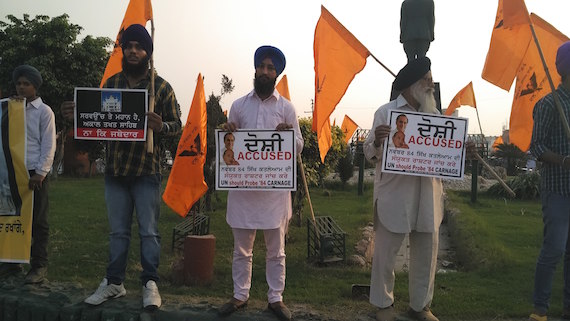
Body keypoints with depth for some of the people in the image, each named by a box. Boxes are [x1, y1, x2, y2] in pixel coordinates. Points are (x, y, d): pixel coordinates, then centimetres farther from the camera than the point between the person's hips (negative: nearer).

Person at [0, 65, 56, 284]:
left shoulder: (44, 111, 0)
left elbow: (49, 146, -6)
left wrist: (40, 173, -12)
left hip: (35, 173, -4)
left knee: (38, 221, 1)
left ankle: (39, 266, 7)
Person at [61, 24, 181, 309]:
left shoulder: (161, 87, -2)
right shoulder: (111, 83, 7)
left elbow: (176, 124, -1)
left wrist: (160, 126, -23)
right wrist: (78, 114, -7)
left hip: (146, 169, -3)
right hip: (115, 169, 3)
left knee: (148, 230, 3)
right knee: (118, 230, 12)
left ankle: (150, 284, 13)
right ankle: (113, 282, 23)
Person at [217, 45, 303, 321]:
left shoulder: (286, 107, 3)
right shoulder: (238, 105, 8)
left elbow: (299, 147, 3)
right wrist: (227, 135, -10)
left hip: (275, 188, -1)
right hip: (242, 186, 2)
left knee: (276, 250, 8)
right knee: (241, 248, 11)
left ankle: (275, 298, 21)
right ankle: (240, 296, 26)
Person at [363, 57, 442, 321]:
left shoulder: (435, 114, 13)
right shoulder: (386, 112, -3)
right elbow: (370, 154, -5)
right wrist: (377, 141, -27)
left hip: (428, 196, 5)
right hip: (394, 195, -5)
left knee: (426, 253, 12)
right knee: (385, 253, 5)